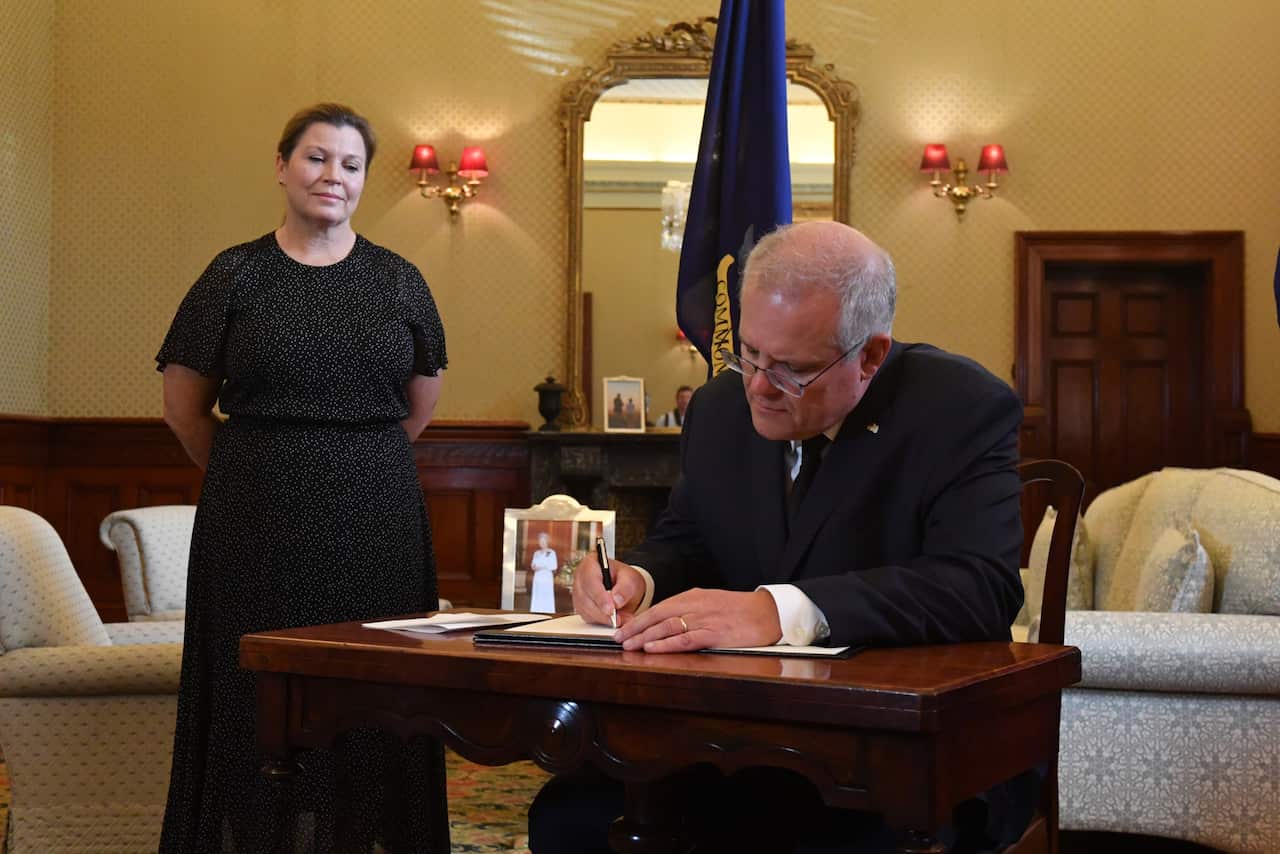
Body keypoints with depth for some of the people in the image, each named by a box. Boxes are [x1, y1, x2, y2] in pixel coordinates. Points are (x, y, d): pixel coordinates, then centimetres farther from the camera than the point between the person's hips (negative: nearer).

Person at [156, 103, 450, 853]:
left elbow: (423, 400, 16)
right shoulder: (235, 275, 2)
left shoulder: (399, 280, 7)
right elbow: (185, 406, 6)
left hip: (375, 518, 2)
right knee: (260, 692, 2)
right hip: (257, 519, -1)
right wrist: (256, 470, 10)